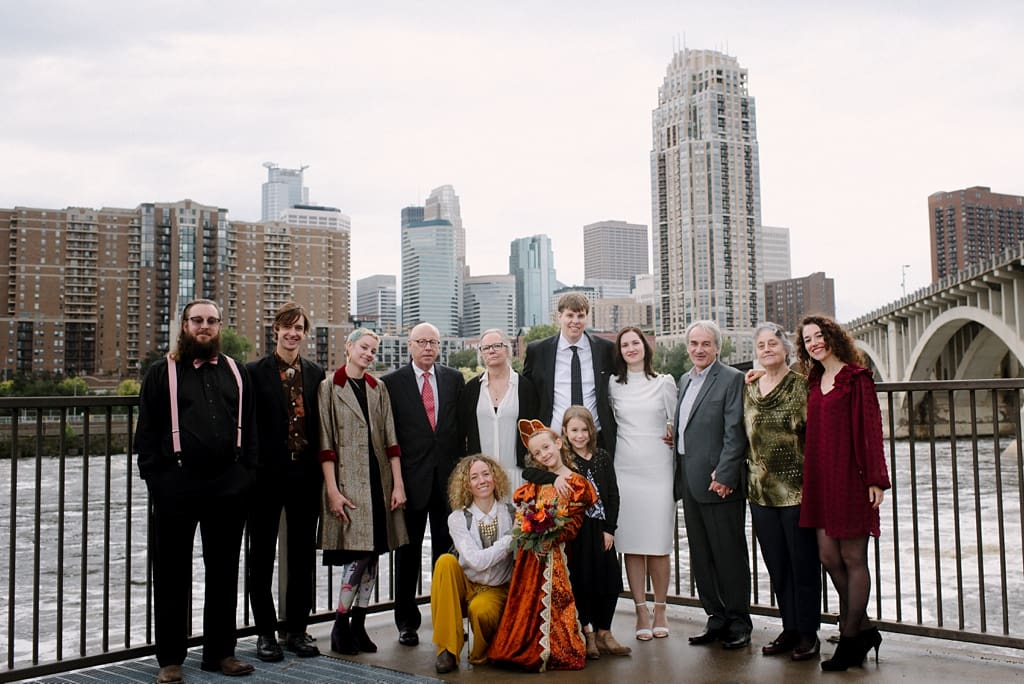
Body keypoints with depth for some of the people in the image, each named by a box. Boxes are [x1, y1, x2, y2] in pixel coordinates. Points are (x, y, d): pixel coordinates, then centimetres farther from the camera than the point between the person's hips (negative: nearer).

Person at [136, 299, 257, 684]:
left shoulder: (236, 373, 13)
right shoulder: (163, 373, 4)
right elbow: (147, 431, 1)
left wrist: (247, 472, 5)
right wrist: (154, 477, -7)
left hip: (228, 487, 3)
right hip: (176, 487, -3)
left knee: (224, 572, 10)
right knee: (172, 573, 5)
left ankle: (220, 652, 22)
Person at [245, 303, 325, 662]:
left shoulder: (316, 374, 8)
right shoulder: (255, 372, -3)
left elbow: (321, 425, 9)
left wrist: (322, 471, 3)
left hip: (305, 475, 3)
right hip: (267, 475, -3)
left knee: (302, 557, 10)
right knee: (262, 557, 7)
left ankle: (297, 631, 22)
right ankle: (265, 633, 18)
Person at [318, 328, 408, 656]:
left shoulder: (378, 389, 13)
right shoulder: (329, 387, -1)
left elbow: (390, 439, 9)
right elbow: (326, 443, -5)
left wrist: (398, 484, 3)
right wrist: (332, 489, -11)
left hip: (378, 481, 5)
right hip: (348, 481, -5)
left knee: (372, 553, 5)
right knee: (358, 553, -9)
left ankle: (359, 625, 15)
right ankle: (340, 627, 5)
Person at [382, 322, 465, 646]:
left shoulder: (454, 379, 9)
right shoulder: (392, 382, 1)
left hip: (448, 476, 2)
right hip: (411, 477, -2)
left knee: (446, 549, 7)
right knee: (408, 552, 7)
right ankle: (407, 622, 16)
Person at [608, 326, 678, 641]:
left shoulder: (664, 382, 6)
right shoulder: (613, 386, 8)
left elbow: (675, 423, 11)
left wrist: (672, 435, -4)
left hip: (658, 469, -1)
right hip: (625, 469, 1)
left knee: (659, 543, -1)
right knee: (631, 543, 1)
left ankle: (660, 609, 12)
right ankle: (641, 611, 9)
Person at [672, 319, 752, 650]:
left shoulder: (731, 378, -6)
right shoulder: (684, 380, 17)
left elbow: (735, 433, -13)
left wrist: (724, 475, -18)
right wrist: (679, 476, 11)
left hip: (719, 482, -7)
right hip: (690, 483, 8)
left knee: (730, 555, 1)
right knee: (701, 557, 12)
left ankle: (738, 623, 13)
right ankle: (717, 619, 22)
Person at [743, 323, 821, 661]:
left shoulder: (800, 385, -5)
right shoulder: (749, 389, 9)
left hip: (796, 490, -5)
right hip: (761, 490, 5)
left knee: (803, 563, 3)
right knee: (776, 565, 11)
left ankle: (808, 633, 15)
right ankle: (789, 629, 23)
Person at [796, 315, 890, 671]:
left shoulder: (856, 377, -6)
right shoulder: (814, 381, 13)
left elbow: (870, 428, -10)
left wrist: (875, 479, -14)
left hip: (850, 478, -6)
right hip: (821, 479, 7)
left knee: (852, 558, 1)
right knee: (828, 556, 8)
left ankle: (849, 640, 12)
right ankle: (863, 629, 24)